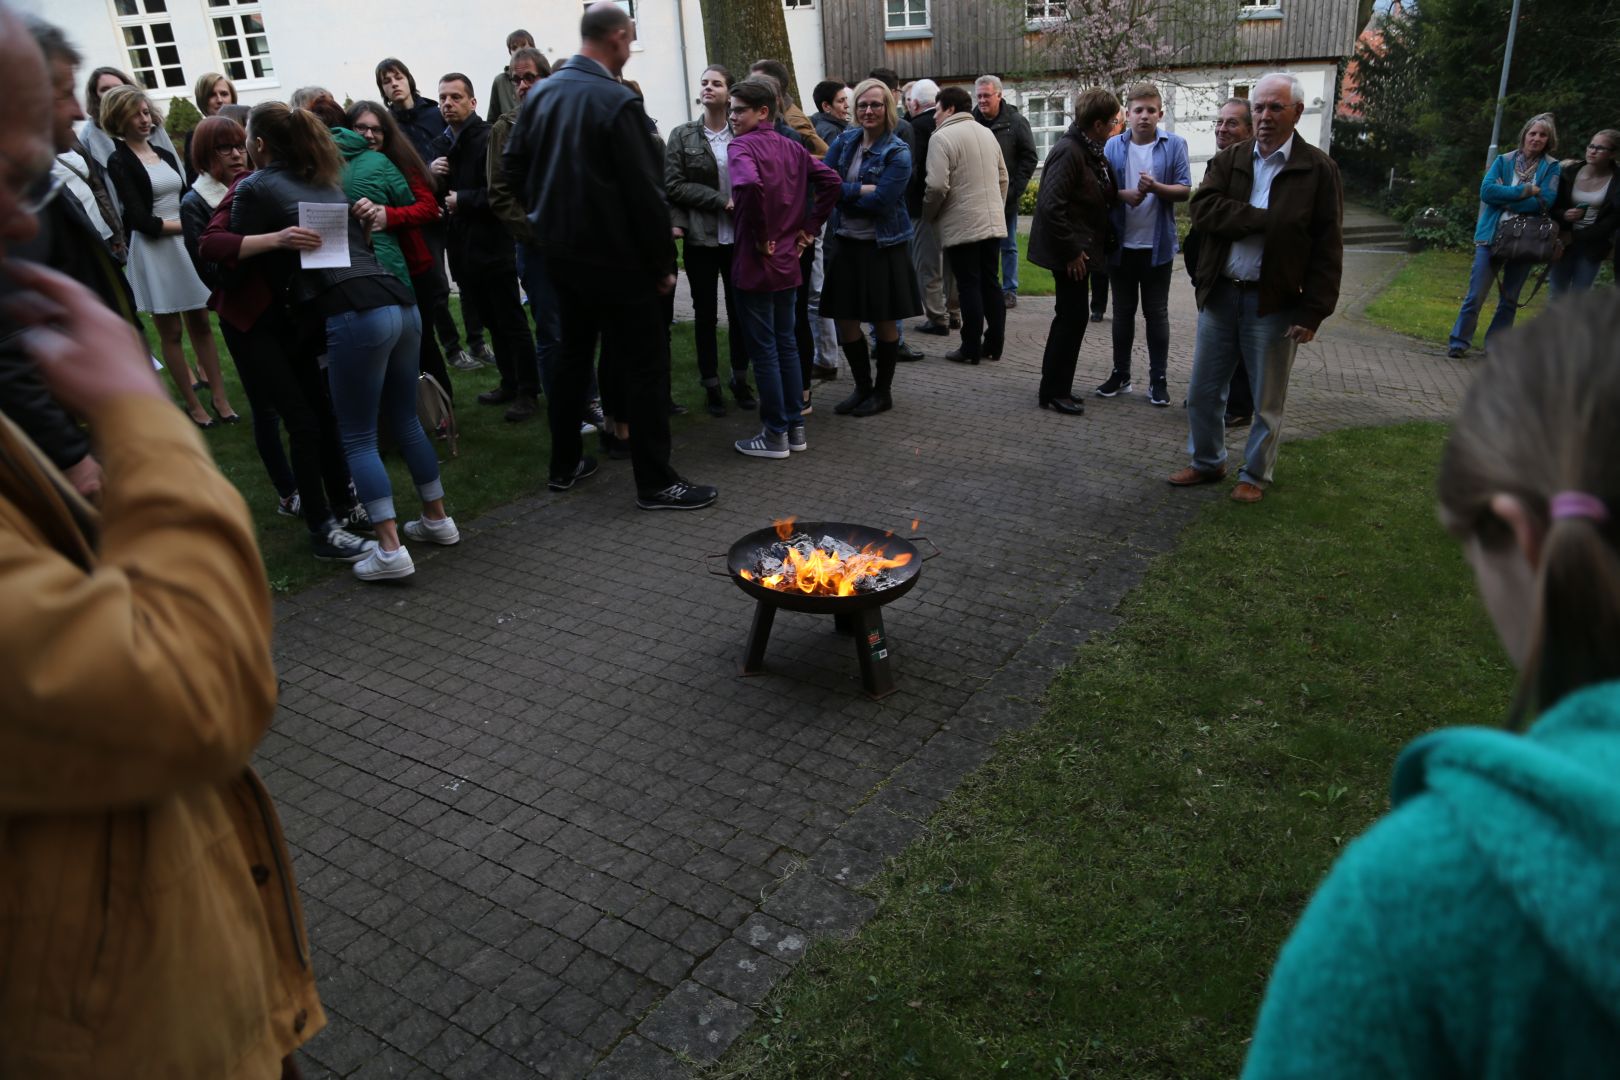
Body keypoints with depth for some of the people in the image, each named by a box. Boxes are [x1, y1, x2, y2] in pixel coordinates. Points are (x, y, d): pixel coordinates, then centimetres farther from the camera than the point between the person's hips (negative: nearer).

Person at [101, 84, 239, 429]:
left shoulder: (165, 154, 14)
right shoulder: (118, 162, -5)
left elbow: (184, 199, 13)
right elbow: (139, 218, -11)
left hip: (186, 245, 5)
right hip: (153, 250, -5)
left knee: (201, 324, 4)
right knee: (171, 332, 3)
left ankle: (219, 397, 9)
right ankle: (192, 404, 10)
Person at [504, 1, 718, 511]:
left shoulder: (541, 93, 5)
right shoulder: (619, 101, -17)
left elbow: (513, 164, 10)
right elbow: (646, 192, -18)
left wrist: (546, 214, 19)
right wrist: (664, 263, -10)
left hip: (560, 251, 8)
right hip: (613, 256, -8)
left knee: (573, 354, 19)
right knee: (646, 366, -1)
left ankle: (565, 465, 27)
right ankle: (656, 483, 2)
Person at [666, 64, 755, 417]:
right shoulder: (683, 135, 0)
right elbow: (673, 185, -6)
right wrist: (720, 200, -13)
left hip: (738, 238, 1)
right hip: (700, 238, -1)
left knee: (740, 310, 9)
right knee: (705, 313, 7)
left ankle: (740, 380, 24)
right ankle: (712, 386, 18)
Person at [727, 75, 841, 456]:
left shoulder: (741, 146, -13)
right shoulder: (792, 147, 9)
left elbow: (748, 185, -33)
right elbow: (830, 181, 8)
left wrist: (760, 236, -21)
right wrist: (809, 227, 7)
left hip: (756, 265, -7)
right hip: (788, 262, 7)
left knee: (763, 350, 1)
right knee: (786, 343, 15)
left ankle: (775, 435, 8)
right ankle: (795, 427, 22)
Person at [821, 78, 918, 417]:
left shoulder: (898, 153, -9)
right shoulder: (845, 141, 6)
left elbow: (879, 202, -19)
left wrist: (842, 193, -11)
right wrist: (862, 190, -17)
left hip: (883, 246, -5)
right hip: (846, 243, 5)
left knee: (884, 323, 5)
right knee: (845, 321, 8)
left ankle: (883, 392, 20)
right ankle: (862, 387, 25)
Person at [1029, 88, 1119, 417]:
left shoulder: (1092, 151, 10)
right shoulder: (1068, 152, -19)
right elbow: (1051, 206, -24)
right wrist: (1070, 251, -20)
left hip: (1079, 248, 10)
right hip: (1070, 252, -10)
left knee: (1070, 317, 15)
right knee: (1073, 318, -5)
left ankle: (1055, 387, 25)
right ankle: (1054, 391, 5)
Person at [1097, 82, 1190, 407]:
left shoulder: (1175, 145, -2)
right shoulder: (1113, 146, 1)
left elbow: (1185, 190, -5)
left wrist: (1156, 188, -22)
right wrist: (1124, 195, -21)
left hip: (1158, 244, -2)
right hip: (1121, 243, 2)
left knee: (1156, 313, 6)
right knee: (1123, 311, 11)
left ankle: (1158, 379, 12)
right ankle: (1120, 374, 22)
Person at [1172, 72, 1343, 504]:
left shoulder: (1318, 169, -4)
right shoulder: (1229, 159, 6)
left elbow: (1326, 250, -7)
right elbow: (1203, 210, -10)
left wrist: (1313, 312, -13)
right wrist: (1264, 219, -18)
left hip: (1275, 302, -3)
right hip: (1220, 294, 4)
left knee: (1267, 401, 8)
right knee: (1203, 391, 12)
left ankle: (1255, 475, 24)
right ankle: (1207, 462, 30)